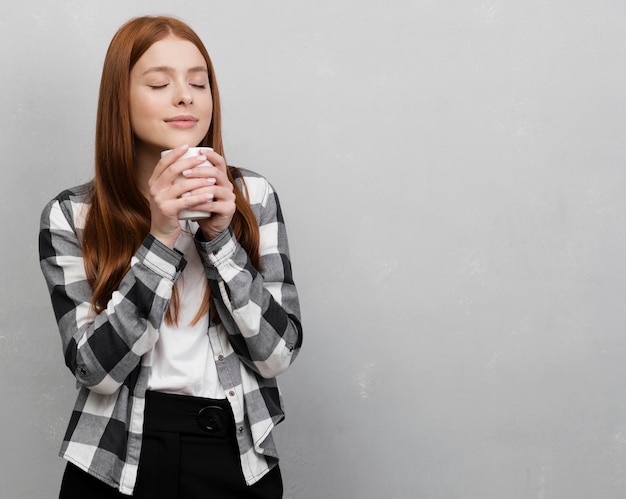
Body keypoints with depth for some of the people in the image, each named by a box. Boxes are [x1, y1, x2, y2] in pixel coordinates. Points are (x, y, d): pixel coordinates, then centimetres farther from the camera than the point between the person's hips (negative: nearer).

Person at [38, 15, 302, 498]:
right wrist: (160, 238, -20)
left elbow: (277, 353, -6)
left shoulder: (254, 197, -3)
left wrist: (219, 236, -17)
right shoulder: (71, 217, -6)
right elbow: (97, 368, -13)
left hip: (239, 457, 1)